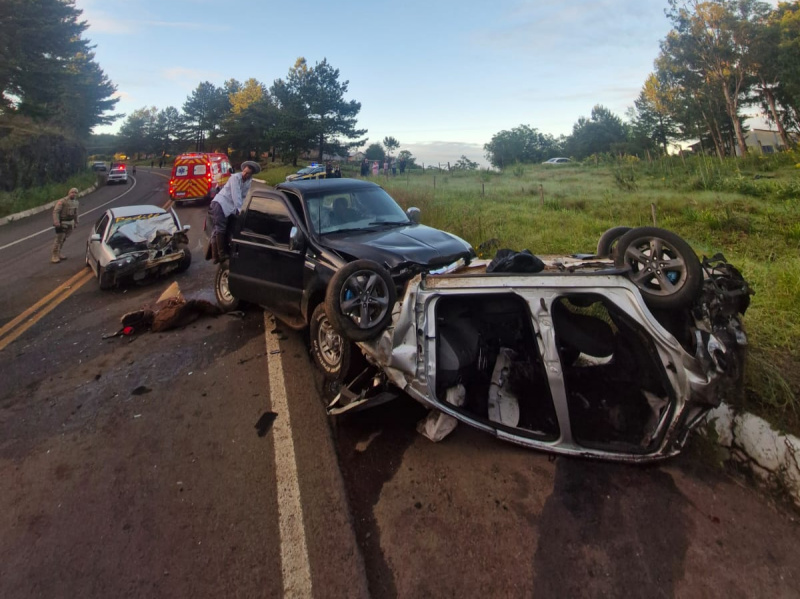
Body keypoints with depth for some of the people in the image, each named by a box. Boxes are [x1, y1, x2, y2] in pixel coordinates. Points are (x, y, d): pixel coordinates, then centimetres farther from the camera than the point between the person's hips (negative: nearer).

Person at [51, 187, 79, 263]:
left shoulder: (76, 202, 8)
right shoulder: (62, 201, -16)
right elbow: (55, 211, -21)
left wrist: (76, 222, 22)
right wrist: (56, 222, -30)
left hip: (70, 222, 7)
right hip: (62, 223, -7)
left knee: (63, 239, 15)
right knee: (59, 240, -6)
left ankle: (59, 254, 27)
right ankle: (54, 256, 1)